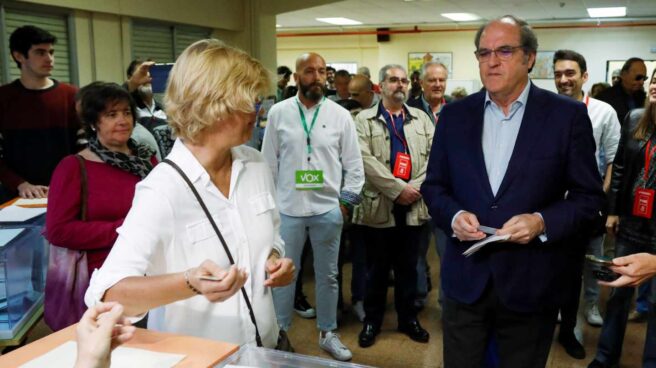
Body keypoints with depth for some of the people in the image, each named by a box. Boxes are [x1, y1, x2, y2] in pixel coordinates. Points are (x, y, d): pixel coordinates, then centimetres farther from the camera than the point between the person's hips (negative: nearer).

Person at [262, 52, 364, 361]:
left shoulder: (340, 115, 0)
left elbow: (353, 163, 3)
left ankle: (327, 333, 29)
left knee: (327, 275, 13)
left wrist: (347, 200, -3)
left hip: (328, 208, 1)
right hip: (288, 208, 0)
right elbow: (269, 161, 4)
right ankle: (279, 332, 27)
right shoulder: (278, 113, 0)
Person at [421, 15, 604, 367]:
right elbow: (433, 186, 8)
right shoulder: (454, 114, 3)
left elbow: (589, 196, -2)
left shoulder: (568, 115, -5)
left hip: (531, 282, -2)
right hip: (465, 278, 2)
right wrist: (454, 215, -13)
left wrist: (543, 221, -20)